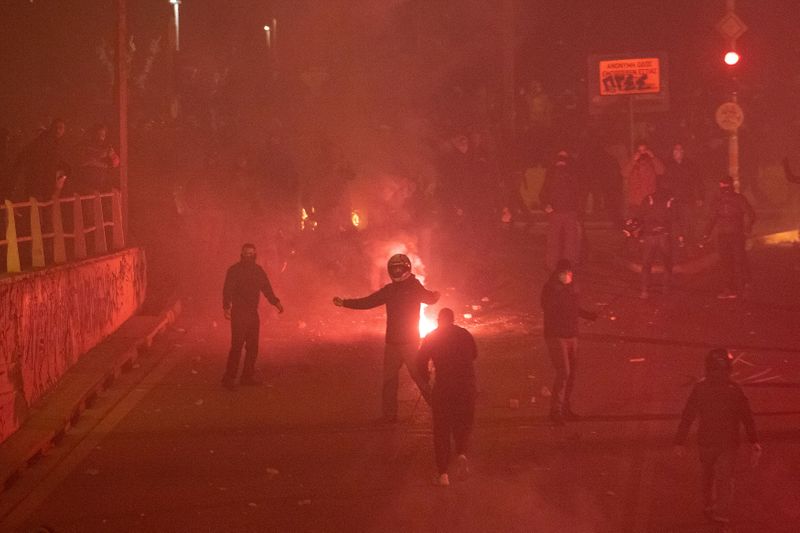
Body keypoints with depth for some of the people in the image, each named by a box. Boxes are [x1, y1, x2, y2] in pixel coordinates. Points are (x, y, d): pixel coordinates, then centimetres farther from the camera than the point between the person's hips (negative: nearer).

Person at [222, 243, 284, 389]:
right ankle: (229, 378, -9)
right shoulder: (234, 270, -6)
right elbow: (227, 290, -14)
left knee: (252, 347, 8)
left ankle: (248, 376, 17)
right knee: (237, 346, -12)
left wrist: (276, 302, 4)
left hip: (253, 314, 6)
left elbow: (266, 288, 17)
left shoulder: (258, 270, 11)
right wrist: (227, 307, -27)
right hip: (239, 314, -6)